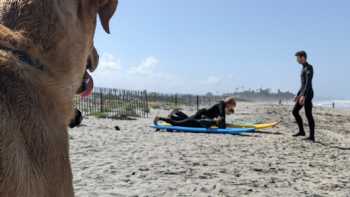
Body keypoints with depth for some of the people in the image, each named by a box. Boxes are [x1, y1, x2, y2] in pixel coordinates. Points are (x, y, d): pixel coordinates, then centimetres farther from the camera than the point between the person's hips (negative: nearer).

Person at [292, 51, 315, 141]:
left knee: (308, 115, -7)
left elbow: (308, 83, -23)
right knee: (295, 111, 8)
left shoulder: (309, 67, -12)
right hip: (302, 94, 10)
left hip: (307, 94, -10)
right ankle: (301, 131, 16)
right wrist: (298, 95, 26)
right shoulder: (304, 69, 19)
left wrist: (303, 95, -31)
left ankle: (312, 136, -2)